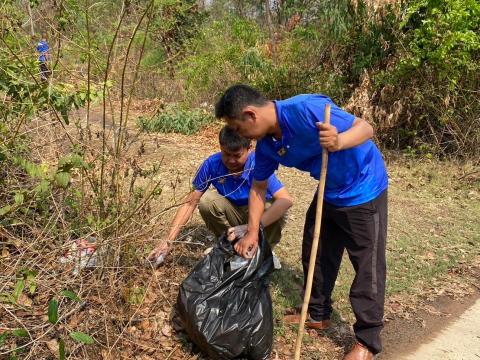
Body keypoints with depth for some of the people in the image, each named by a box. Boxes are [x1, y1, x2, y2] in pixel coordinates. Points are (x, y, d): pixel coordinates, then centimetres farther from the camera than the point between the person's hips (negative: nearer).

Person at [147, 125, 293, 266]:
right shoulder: (212, 164, -21)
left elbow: (286, 200, -40)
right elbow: (191, 202, -15)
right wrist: (168, 240, -24)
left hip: (259, 213, -2)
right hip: (233, 212, 2)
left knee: (278, 212, -34)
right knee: (207, 201, -27)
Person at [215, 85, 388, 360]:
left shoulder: (305, 110, -32)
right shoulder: (267, 145, -6)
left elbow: (366, 128, -28)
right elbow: (259, 187, 6)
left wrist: (338, 142, -48)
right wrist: (252, 232, 4)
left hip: (364, 191, -8)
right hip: (329, 192, 8)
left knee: (368, 266, 0)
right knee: (316, 254, 17)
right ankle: (318, 315, 37)